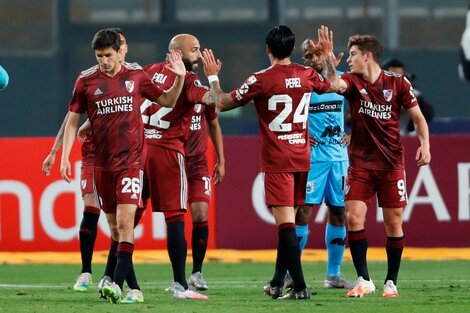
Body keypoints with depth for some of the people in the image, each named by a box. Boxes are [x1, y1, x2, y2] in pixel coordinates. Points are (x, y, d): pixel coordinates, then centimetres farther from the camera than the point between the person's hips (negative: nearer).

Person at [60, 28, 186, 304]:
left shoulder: (137, 75, 2)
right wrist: (65, 156, 0)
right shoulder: (86, 80, 1)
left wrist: (179, 78, -2)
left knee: (125, 223, -16)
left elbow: (167, 101, 15)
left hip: (131, 161, -2)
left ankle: (118, 284, -23)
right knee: (115, 228, 8)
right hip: (101, 164, 2)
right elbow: (73, 120, 7)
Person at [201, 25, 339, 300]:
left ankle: (300, 286, -16)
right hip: (302, 158, 6)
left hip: (276, 161, -5)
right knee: (288, 221, 15)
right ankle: (278, 284, 22)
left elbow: (223, 103, -3)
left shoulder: (261, 80, -11)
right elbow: (333, 86, 25)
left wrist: (213, 77, 13)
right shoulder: (307, 75, 3)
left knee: (286, 223, -9)